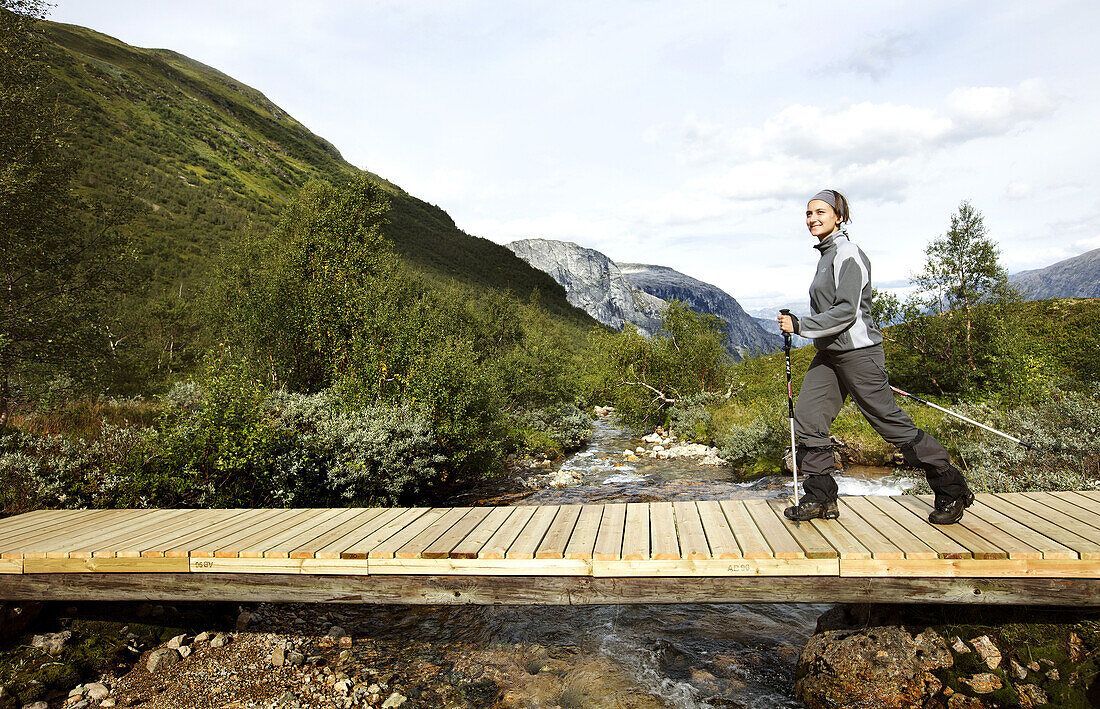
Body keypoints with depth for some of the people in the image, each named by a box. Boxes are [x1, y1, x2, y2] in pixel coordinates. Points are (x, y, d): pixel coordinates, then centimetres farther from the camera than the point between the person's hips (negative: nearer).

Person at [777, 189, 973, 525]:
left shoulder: (848, 254, -14)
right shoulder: (827, 254, 15)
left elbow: (846, 312, -21)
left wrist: (800, 325, -18)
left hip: (857, 352, -9)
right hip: (829, 354, 9)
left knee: (891, 422, -1)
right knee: (807, 417, 0)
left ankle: (952, 489, 16)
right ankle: (820, 497, 9)